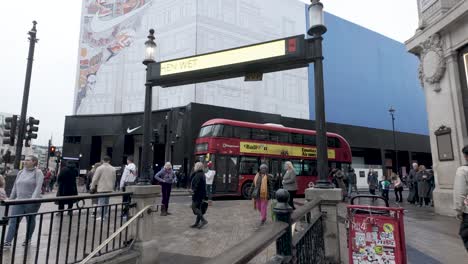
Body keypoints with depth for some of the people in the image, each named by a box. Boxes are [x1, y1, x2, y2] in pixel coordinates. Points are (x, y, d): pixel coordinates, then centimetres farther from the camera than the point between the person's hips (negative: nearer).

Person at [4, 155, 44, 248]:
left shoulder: (38, 173, -7)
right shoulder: (20, 172, 12)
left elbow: (38, 187, -17)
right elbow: (15, 187, 18)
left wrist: (33, 199, -27)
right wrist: (11, 199, 17)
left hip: (31, 202, -5)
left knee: (30, 221, 9)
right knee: (13, 221, -2)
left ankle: (28, 239, 24)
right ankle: (7, 242, 1)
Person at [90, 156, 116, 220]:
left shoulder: (100, 168, -8)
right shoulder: (113, 169, 6)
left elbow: (95, 179, -8)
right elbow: (114, 179, 12)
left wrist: (92, 187, 2)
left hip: (101, 188, -5)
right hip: (109, 188, 5)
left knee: (101, 202, -1)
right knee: (106, 202, 16)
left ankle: (102, 216, 0)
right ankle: (105, 214, 24)